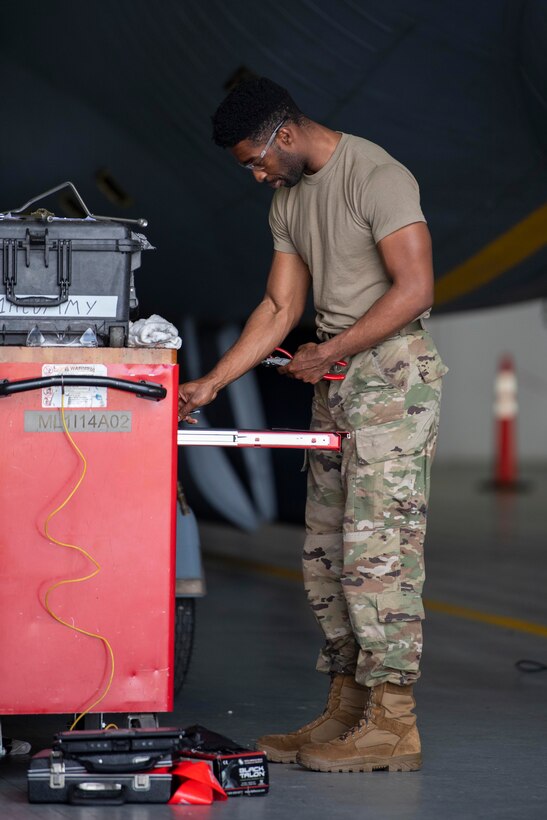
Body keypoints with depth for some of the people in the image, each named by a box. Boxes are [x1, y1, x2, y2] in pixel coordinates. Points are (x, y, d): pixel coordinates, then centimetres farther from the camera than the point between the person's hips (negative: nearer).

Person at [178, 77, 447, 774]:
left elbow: (414, 288, -18)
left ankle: (393, 723, -10)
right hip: (336, 382, 9)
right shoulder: (288, 199, 15)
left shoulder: (376, 177, -12)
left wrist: (329, 352, -12)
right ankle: (346, 709, 13)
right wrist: (210, 384, 8)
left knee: (376, 547, -12)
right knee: (325, 553, 7)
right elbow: (279, 308, 16)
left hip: (392, 372, -9)